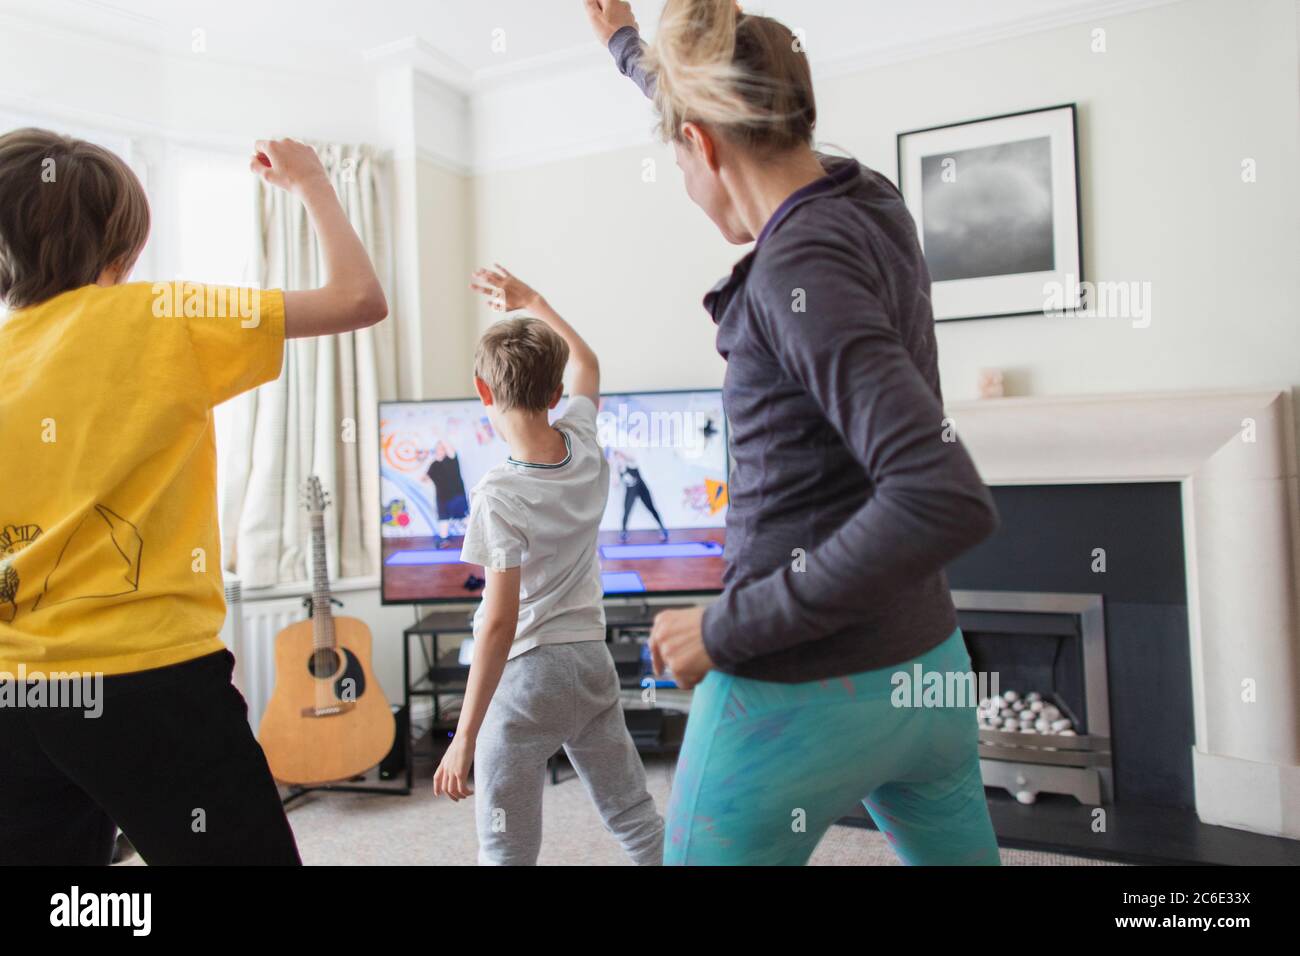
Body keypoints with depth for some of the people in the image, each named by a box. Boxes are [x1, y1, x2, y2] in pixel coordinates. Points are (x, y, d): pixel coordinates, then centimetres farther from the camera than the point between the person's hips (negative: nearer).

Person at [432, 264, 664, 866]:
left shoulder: (500, 494, -18)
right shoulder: (584, 445, -2)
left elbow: (500, 622, -20)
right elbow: (586, 364, 20)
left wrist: (464, 737, -14)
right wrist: (531, 302, 28)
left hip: (528, 671, -6)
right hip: (592, 658, 6)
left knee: (507, 851, 5)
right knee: (636, 820, 17)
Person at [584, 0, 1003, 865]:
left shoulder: (800, 267, -22)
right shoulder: (870, 203, 3)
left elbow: (947, 500, -30)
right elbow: (745, 134, 23)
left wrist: (729, 629, -23)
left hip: (797, 692, -8)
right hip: (926, 662, 8)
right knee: (955, 848, 26)